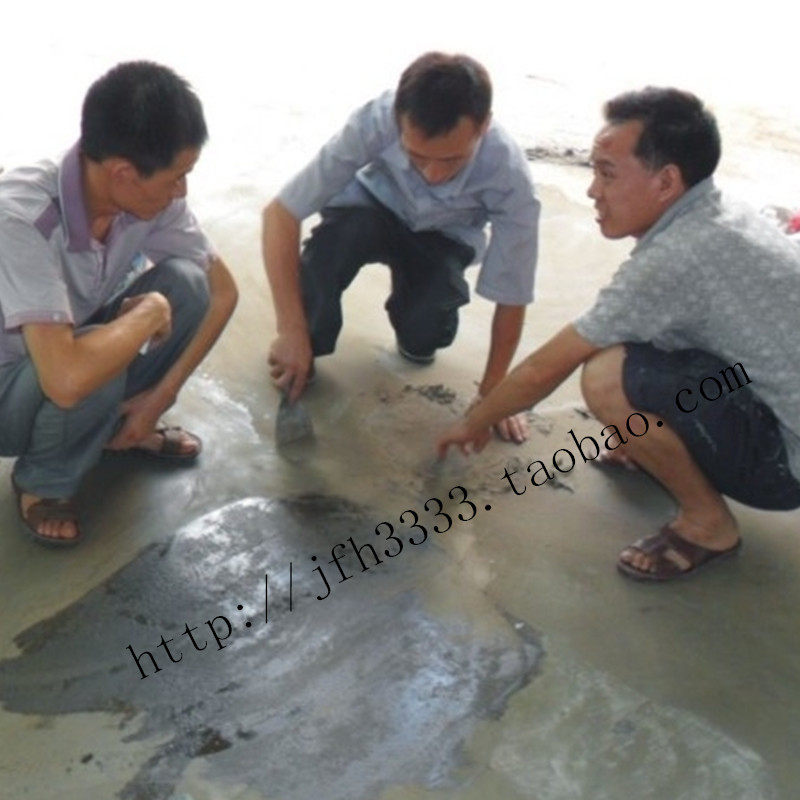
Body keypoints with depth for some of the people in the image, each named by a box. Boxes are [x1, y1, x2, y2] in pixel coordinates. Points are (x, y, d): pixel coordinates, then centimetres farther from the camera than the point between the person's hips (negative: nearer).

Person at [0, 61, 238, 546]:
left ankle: (125, 423, 9)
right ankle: (44, 482, -3)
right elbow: (68, 378, -47)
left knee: (187, 282, -16)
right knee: (93, 374, -36)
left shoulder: (146, 196, -19)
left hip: (74, 347, 5)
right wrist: (151, 312, -30)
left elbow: (222, 292, -6)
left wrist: (161, 395, -11)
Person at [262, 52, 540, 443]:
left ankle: (416, 338, 10)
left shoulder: (509, 176, -35)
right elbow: (280, 213, -33)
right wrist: (292, 333, -37)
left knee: (423, 334, -28)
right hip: (370, 208, 0)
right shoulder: (375, 123, -38)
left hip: (443, 237, 0)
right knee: (333, 240, -35)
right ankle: (307, 352, -8)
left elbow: (510, 296, -23)